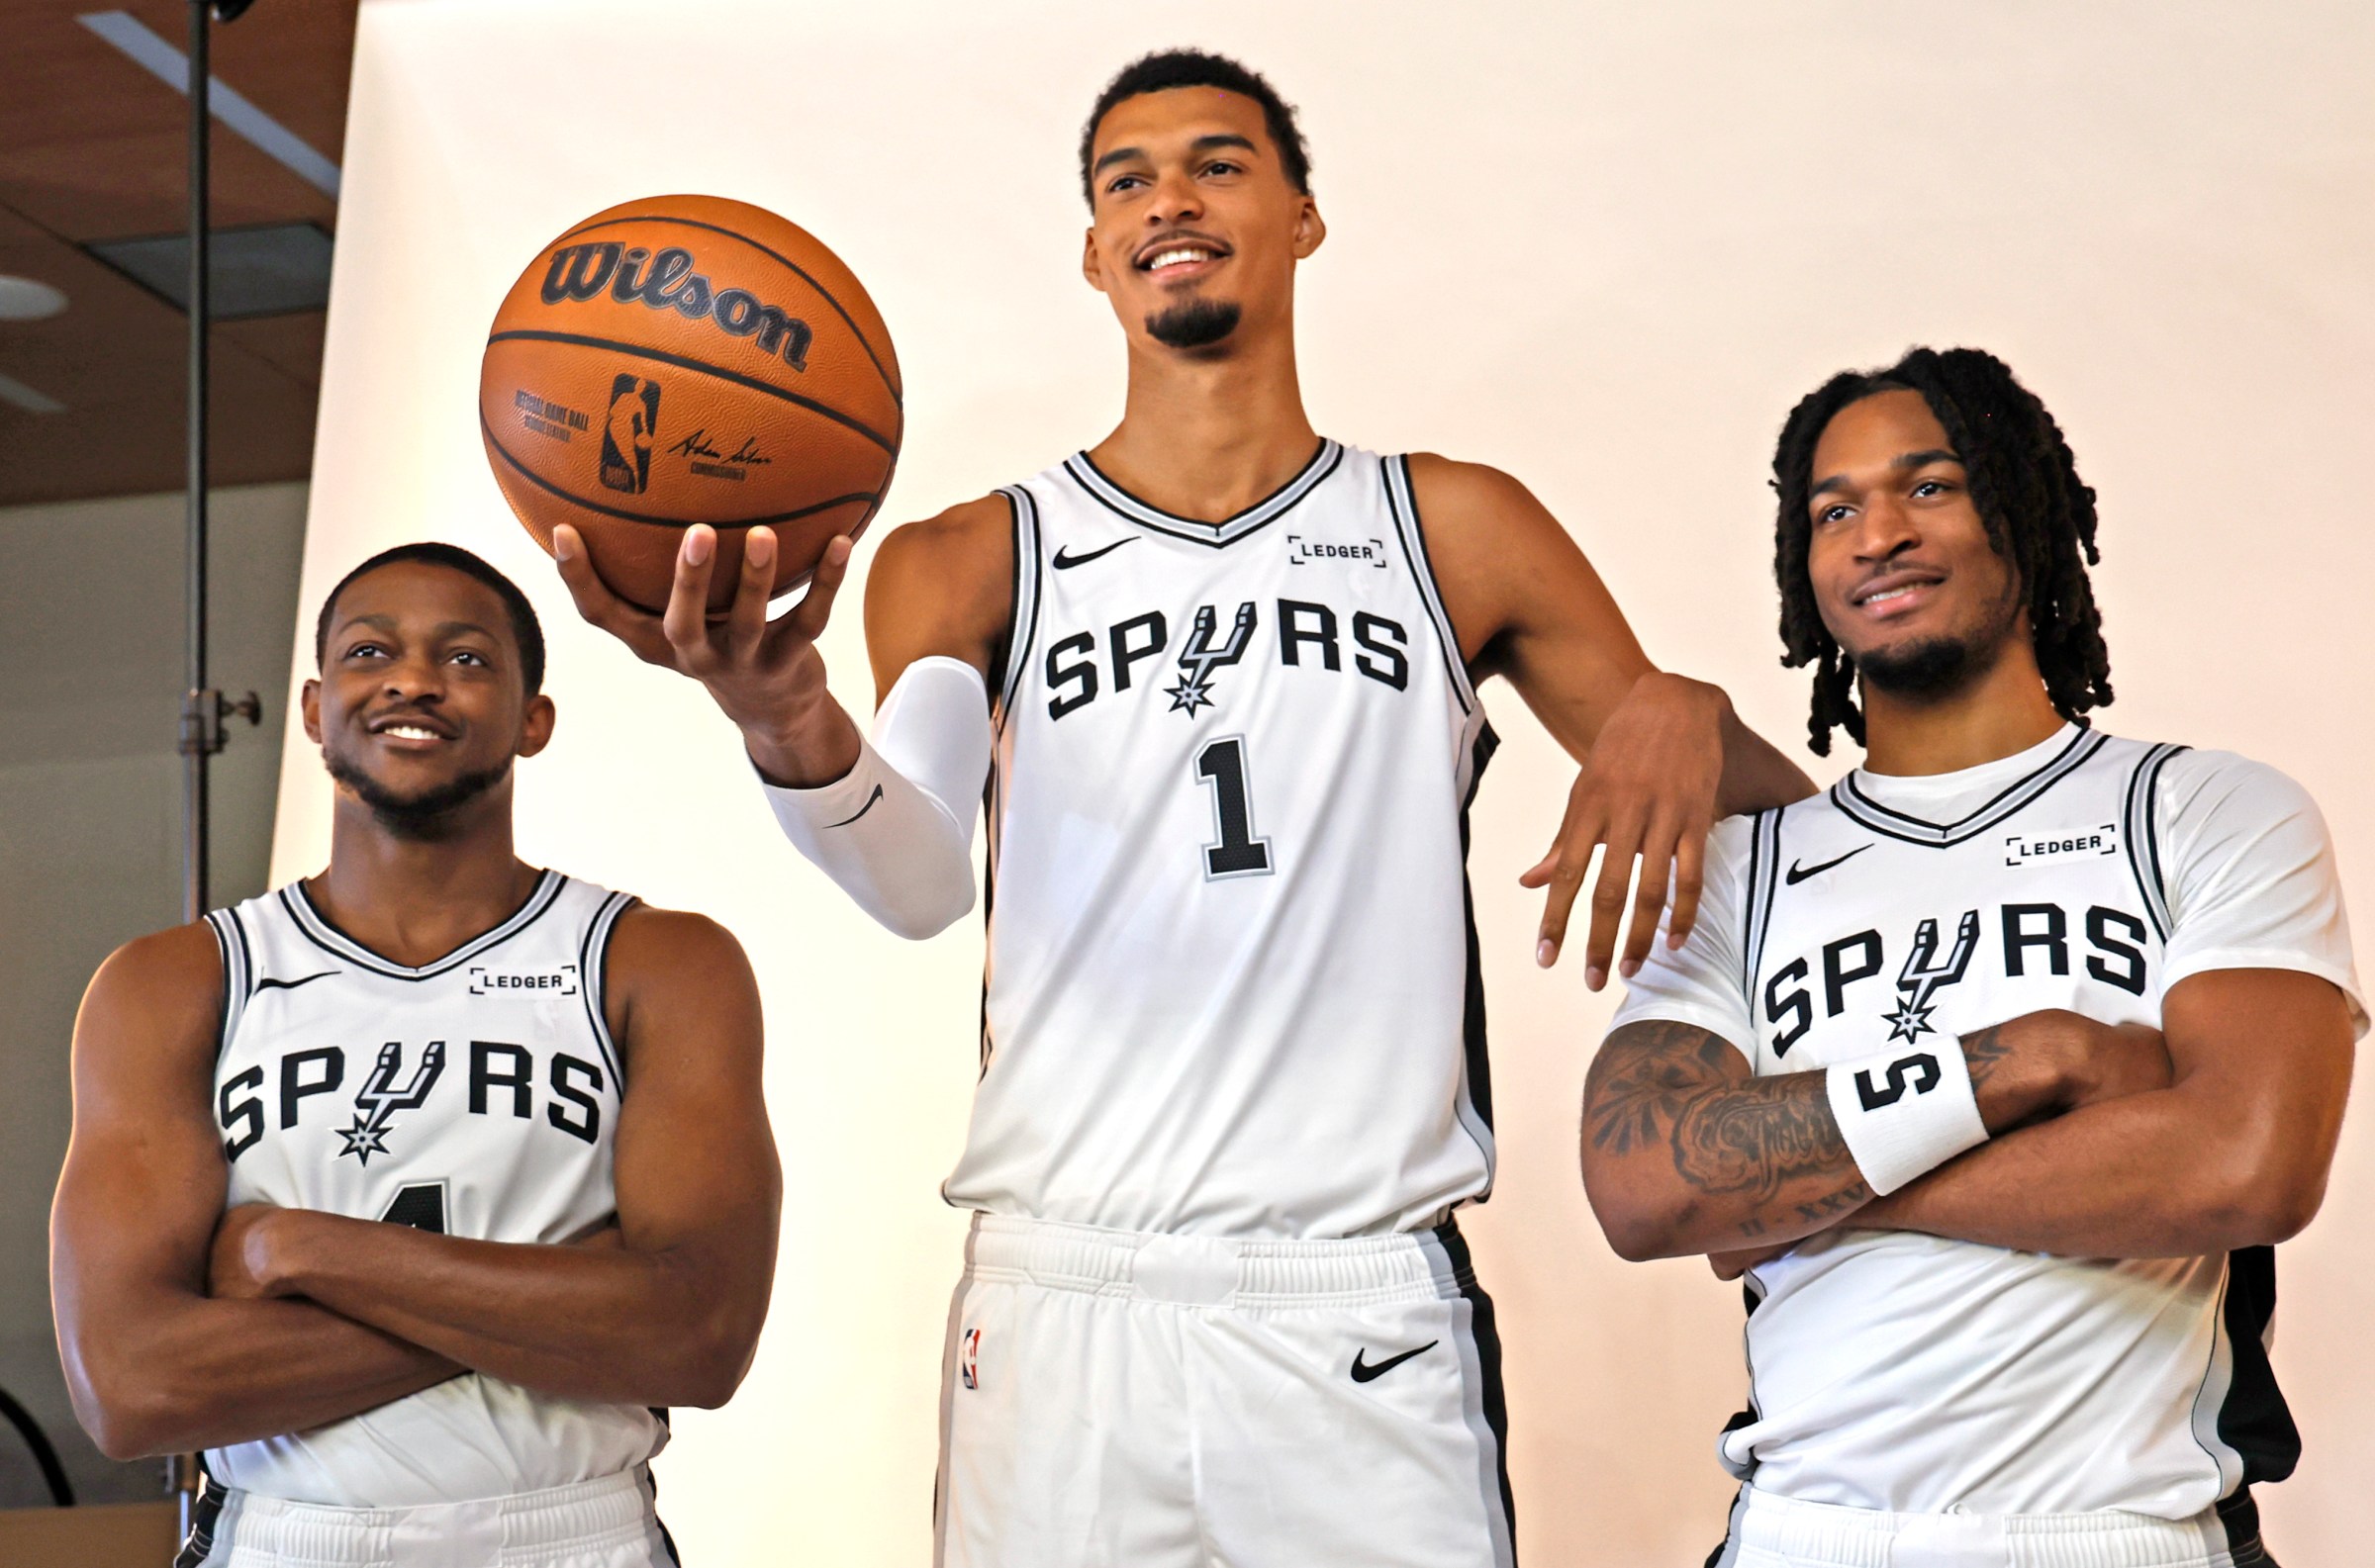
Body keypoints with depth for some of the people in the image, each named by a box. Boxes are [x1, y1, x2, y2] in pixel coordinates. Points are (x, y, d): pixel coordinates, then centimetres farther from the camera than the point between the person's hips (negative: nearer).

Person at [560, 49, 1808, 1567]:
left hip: (1372, 1324, 0)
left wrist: (1685, 723, -12)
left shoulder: (1458, 532, 9)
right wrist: (793, 732, -30)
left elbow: (1781, 823, 11)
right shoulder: (977, 560, 8)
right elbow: (920, 882, -8)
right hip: (1058, 1313, 0)